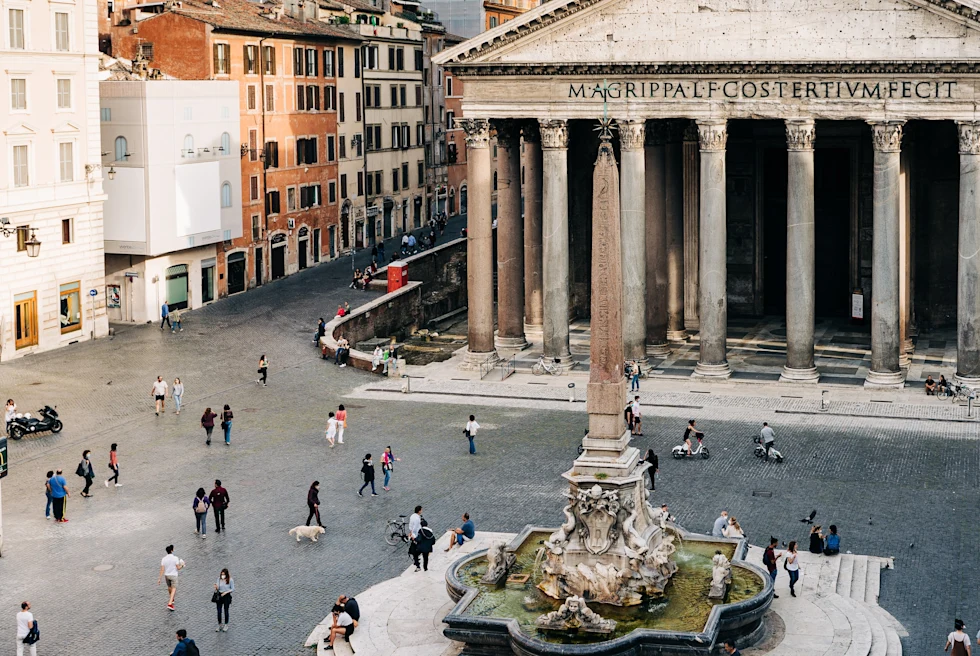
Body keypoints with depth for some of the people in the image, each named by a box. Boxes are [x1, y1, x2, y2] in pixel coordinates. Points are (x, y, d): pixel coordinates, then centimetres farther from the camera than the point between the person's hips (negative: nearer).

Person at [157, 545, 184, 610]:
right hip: (173, 575, -4)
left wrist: (159, 578, -6)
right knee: (173, 589, 0)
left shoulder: (164, 559, -7)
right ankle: (169, 603, -14)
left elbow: (162, 569, -9)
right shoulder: (175, 558, -17)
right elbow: (178, 568, -14)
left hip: (166, 575, 4)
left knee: (169, 587, 25)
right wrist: (182, 565, 9)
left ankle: (171, 599, 46)